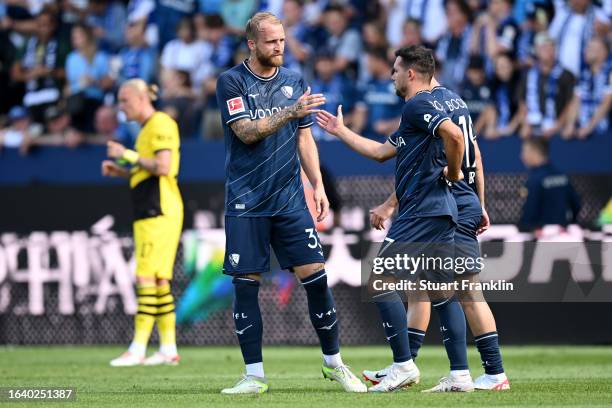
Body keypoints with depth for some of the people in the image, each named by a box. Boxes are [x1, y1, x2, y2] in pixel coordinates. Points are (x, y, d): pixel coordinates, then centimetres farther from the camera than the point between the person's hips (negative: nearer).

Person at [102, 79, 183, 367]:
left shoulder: (161, 124, -10)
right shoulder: (147, 129, 21)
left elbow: (163, 167, -20)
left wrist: (128, 155, -13)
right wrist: (119, 171, 14)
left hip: (158, 213, -10)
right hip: (150, 212, 10)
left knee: (147, 277, -11)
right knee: (159, 280, 8)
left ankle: (138, 348, -12)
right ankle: (168, 348, 8)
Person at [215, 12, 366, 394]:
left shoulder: (295, 82, 10)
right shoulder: (231, 82, -3)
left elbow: (303, 138, 15)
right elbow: (247, 132, -15)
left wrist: (318, 184, 7)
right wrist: (291, 111, -24)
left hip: (290, 200, 3)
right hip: (246, 202, -3)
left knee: (316, 275, -3)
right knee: (246, 284, -3)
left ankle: (334, 362, 11)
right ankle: (255, 375, 4)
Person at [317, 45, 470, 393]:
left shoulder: (418, 105, -9)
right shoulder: (416, 111, 22)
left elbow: (454, 134, -28)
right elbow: (382, 152, 32)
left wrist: (452, 172, -14)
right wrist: (341, 131, 39)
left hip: (422, 212, -10)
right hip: (440, 212, 10)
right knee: (442, 292, 7)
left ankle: (404, 366, -7)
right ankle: (461, 374, 3)